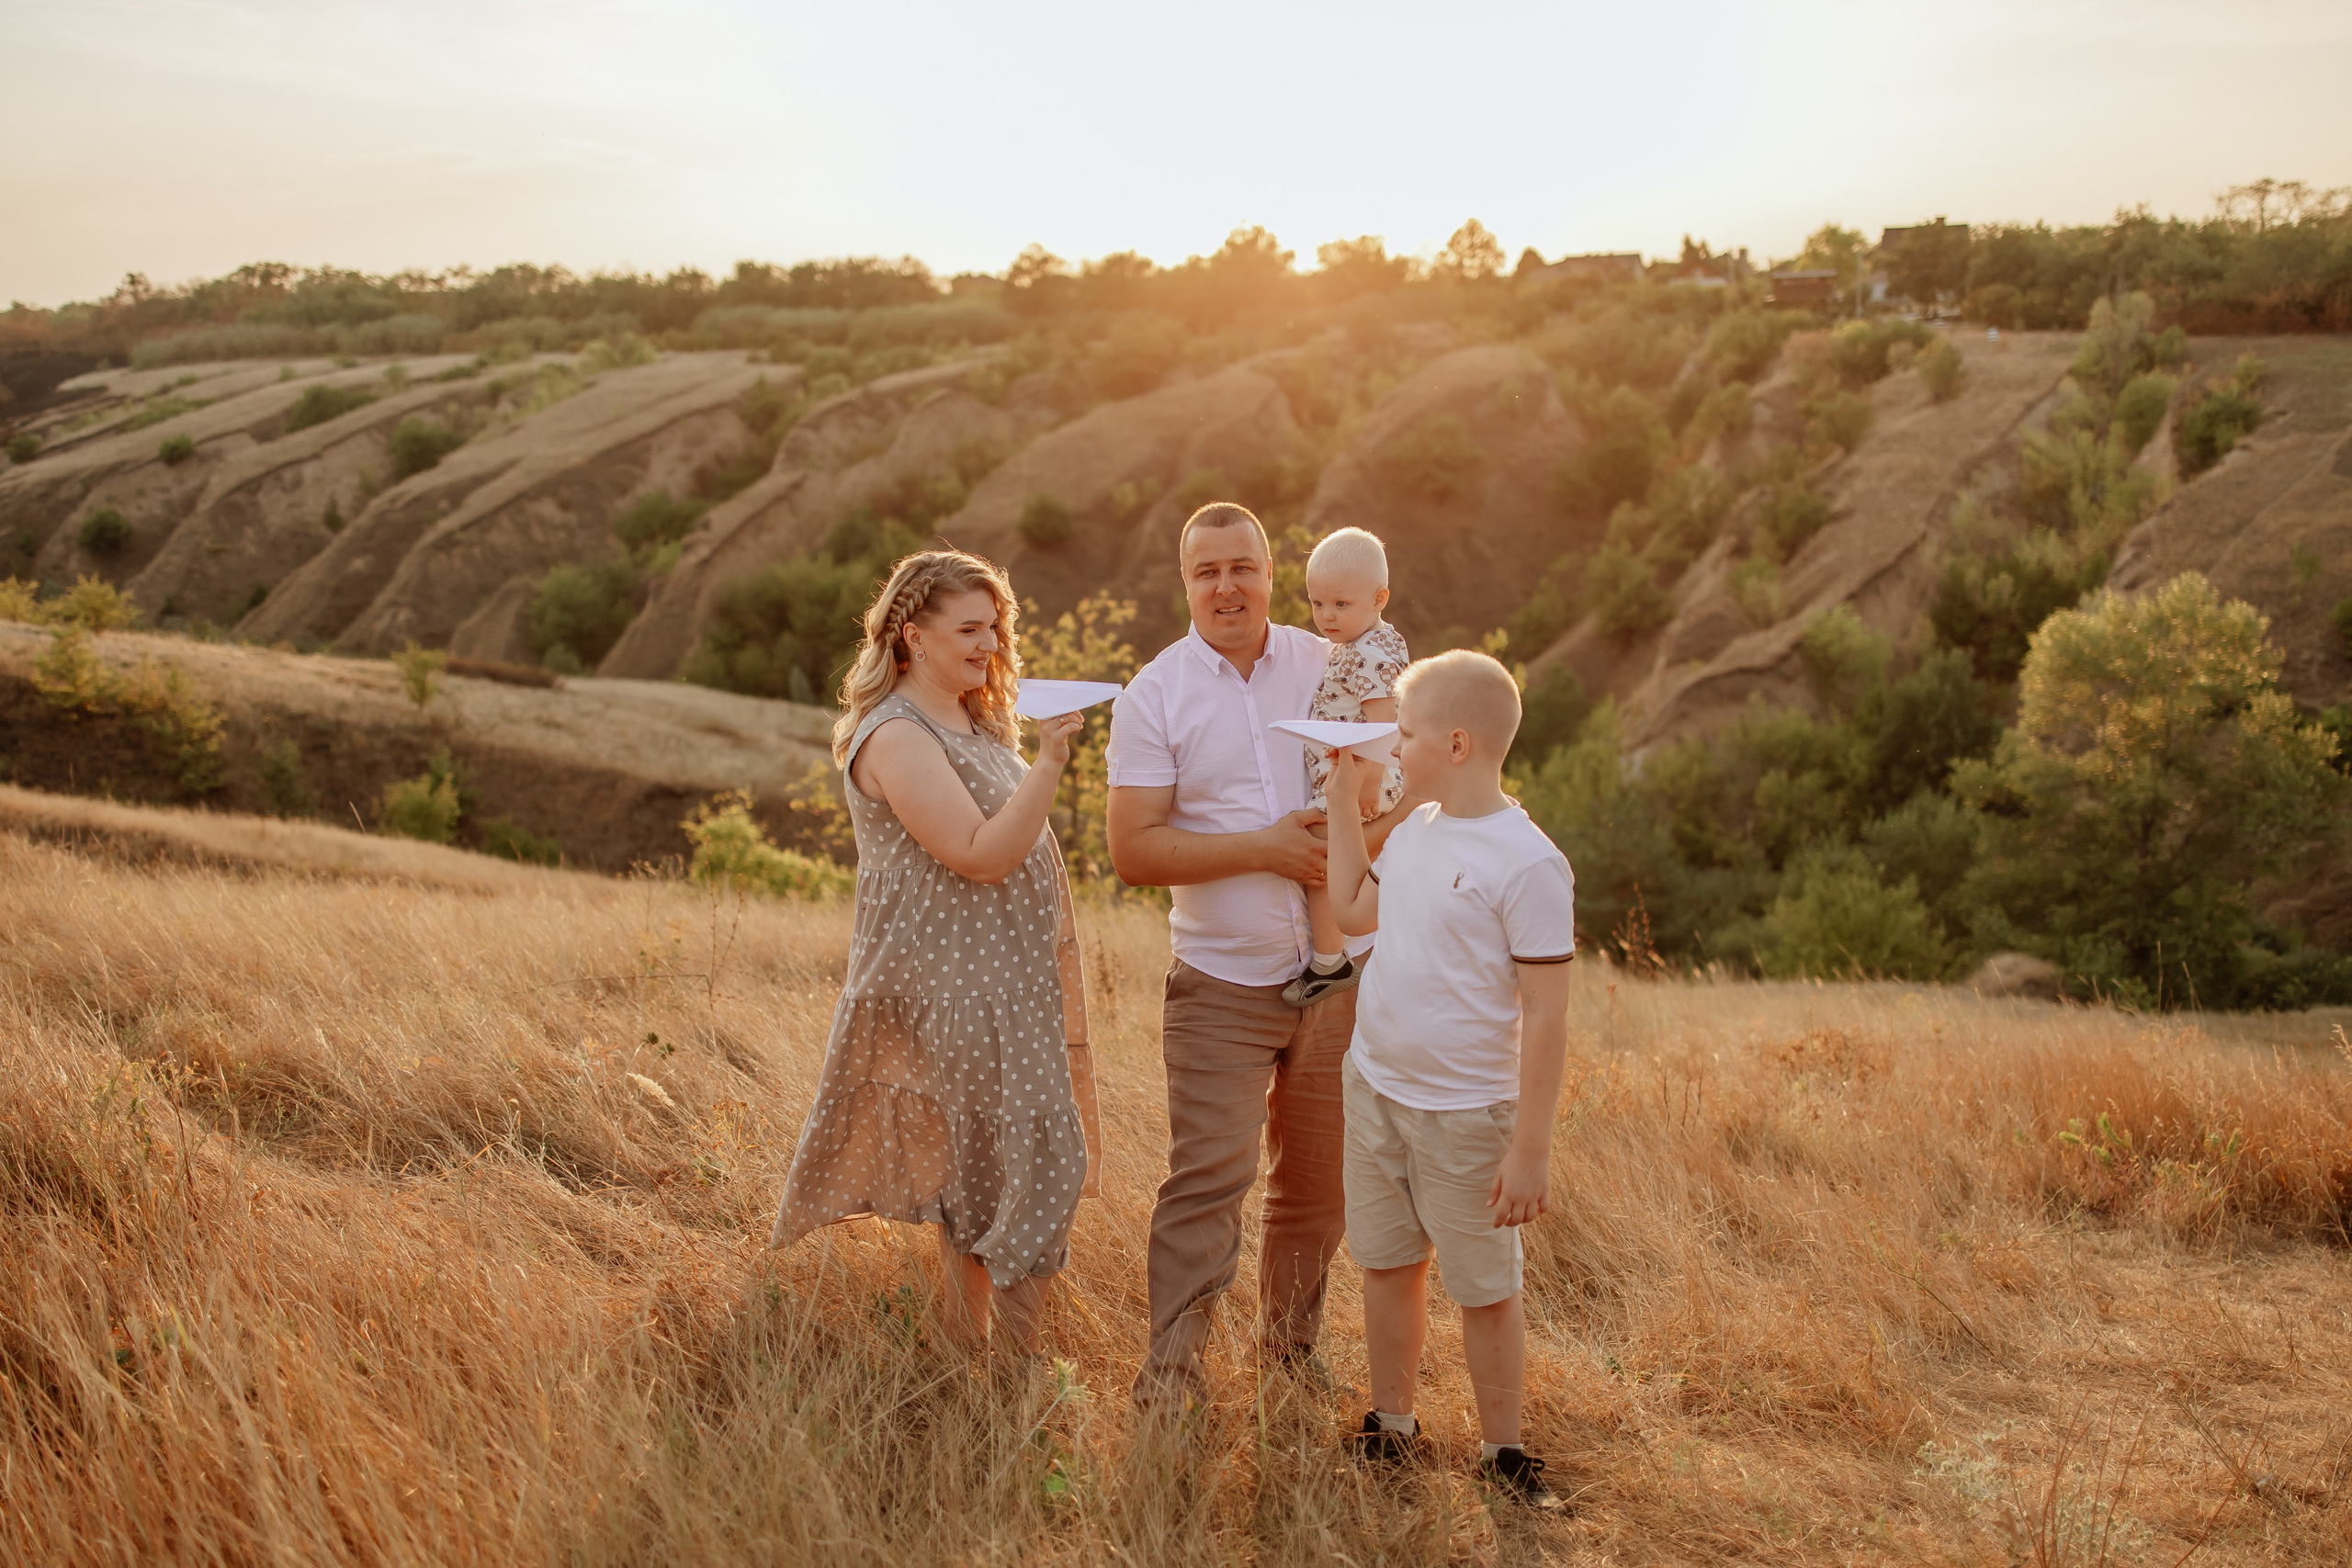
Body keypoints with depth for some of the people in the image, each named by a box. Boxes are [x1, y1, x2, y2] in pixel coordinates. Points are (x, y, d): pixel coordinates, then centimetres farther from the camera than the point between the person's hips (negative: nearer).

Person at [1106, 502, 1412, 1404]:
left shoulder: (1332, 668, 4)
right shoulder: (1154, 696, -4)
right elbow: (1133, 851, -11)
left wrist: (1360, 838, -13)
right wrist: (1261, 848, -19)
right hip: (1222, 982, -3)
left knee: (1321, 1180, 13)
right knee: (1209, 1177, -9)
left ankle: (1291, 1347, 33)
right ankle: (1169, 1379, 3)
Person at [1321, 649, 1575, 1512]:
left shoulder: (1528, 863, -19)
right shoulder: (1416, 828, 4)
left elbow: (1544, 1015, -18)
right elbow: (1353, 909, 20)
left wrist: (1531, 1149, -18)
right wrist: (1344, 794, 13)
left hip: (1465, 1114, -7)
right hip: (1375, 1087, 7)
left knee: (1485, 1290, 9)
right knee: (1388, 1264, 19)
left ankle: (1502, 1451, 27)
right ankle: (1391, 1426, 36)